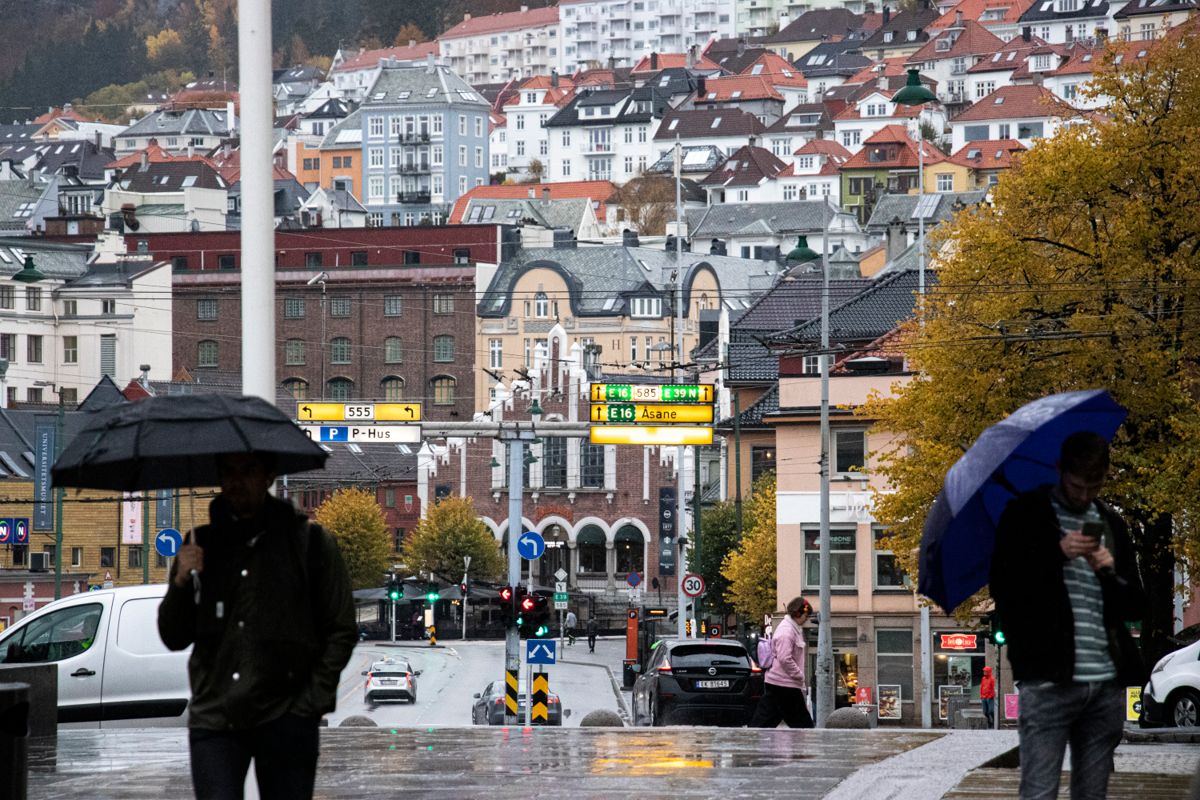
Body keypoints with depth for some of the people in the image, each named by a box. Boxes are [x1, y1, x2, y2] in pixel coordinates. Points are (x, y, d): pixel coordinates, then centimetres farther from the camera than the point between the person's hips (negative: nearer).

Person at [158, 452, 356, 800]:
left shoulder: (310, 542, 5)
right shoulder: (201, 545, 12)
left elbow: (341, 631, 5)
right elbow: (173, 638, 13)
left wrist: (313, 701, -6)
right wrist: (181, 582, -5)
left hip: (285, 718, -2)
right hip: (213, 717, 2)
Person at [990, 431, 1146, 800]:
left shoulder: (1112, 525, 19)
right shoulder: (1025, 515, 5)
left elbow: (1136, 606, 19)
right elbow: (1002, 587, -3)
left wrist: (1111, 573, -3)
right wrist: (1058, 554, -14)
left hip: (1107, 684, 5)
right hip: (1048, 680, -5)